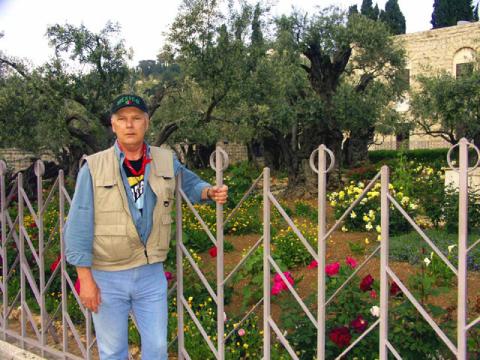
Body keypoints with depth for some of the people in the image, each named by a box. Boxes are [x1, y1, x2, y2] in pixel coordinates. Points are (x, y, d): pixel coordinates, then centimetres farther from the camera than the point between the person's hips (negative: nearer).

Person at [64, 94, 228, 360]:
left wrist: (210, 192, -2)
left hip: (151, 274, 3)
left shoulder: (166, 161, 2)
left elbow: (190, 184, 22)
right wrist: (85, 278, -11)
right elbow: (78, 226, -8)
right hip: (107, 277, -2)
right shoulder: (94, 167, -8)